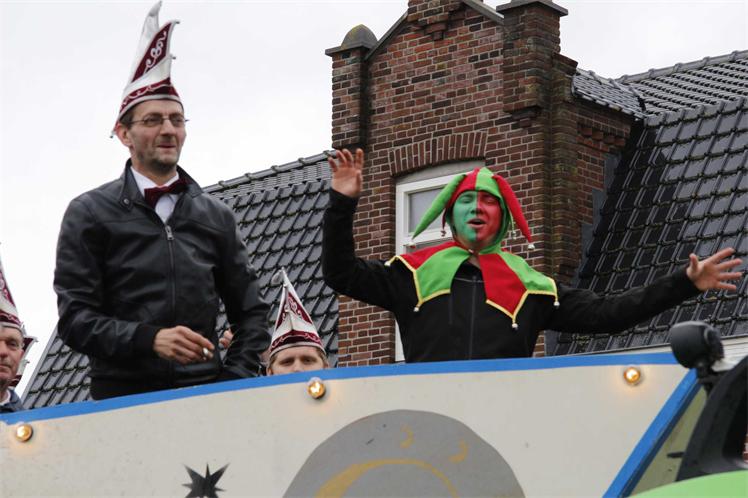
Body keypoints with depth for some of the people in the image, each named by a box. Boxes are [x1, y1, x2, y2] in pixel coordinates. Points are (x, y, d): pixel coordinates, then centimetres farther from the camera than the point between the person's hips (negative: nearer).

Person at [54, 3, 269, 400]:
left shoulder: (216, 216, 16)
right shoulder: (90, 213, 6)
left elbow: (250, 313, 18)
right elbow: (75, 318, -1)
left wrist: (234, 385, 3)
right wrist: (149, 340, -15)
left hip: (205, 396, 3)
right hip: (122, 399, -2)